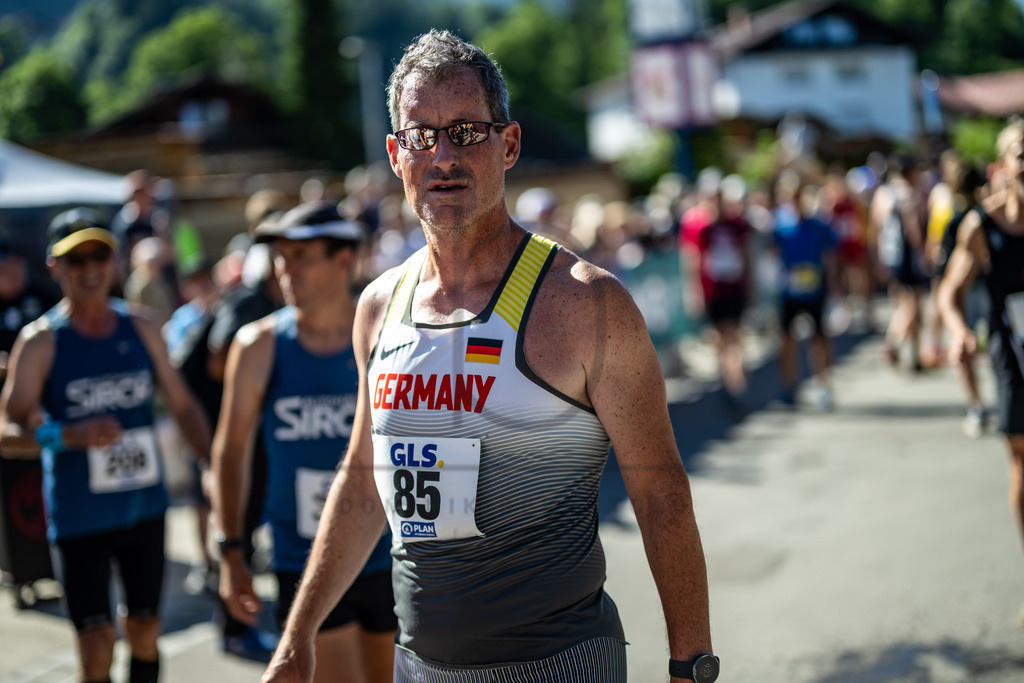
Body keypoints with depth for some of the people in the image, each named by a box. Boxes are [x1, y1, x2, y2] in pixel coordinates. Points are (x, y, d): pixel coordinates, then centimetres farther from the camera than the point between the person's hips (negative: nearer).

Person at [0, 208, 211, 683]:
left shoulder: (141, 330, 5)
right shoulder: (41, 341, -7)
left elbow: (181, 405, 13)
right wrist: (70, 435, -28)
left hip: (145, 507, 4)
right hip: (78, 517, -4)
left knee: (144, 631, 13)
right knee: (96, 644, -7)